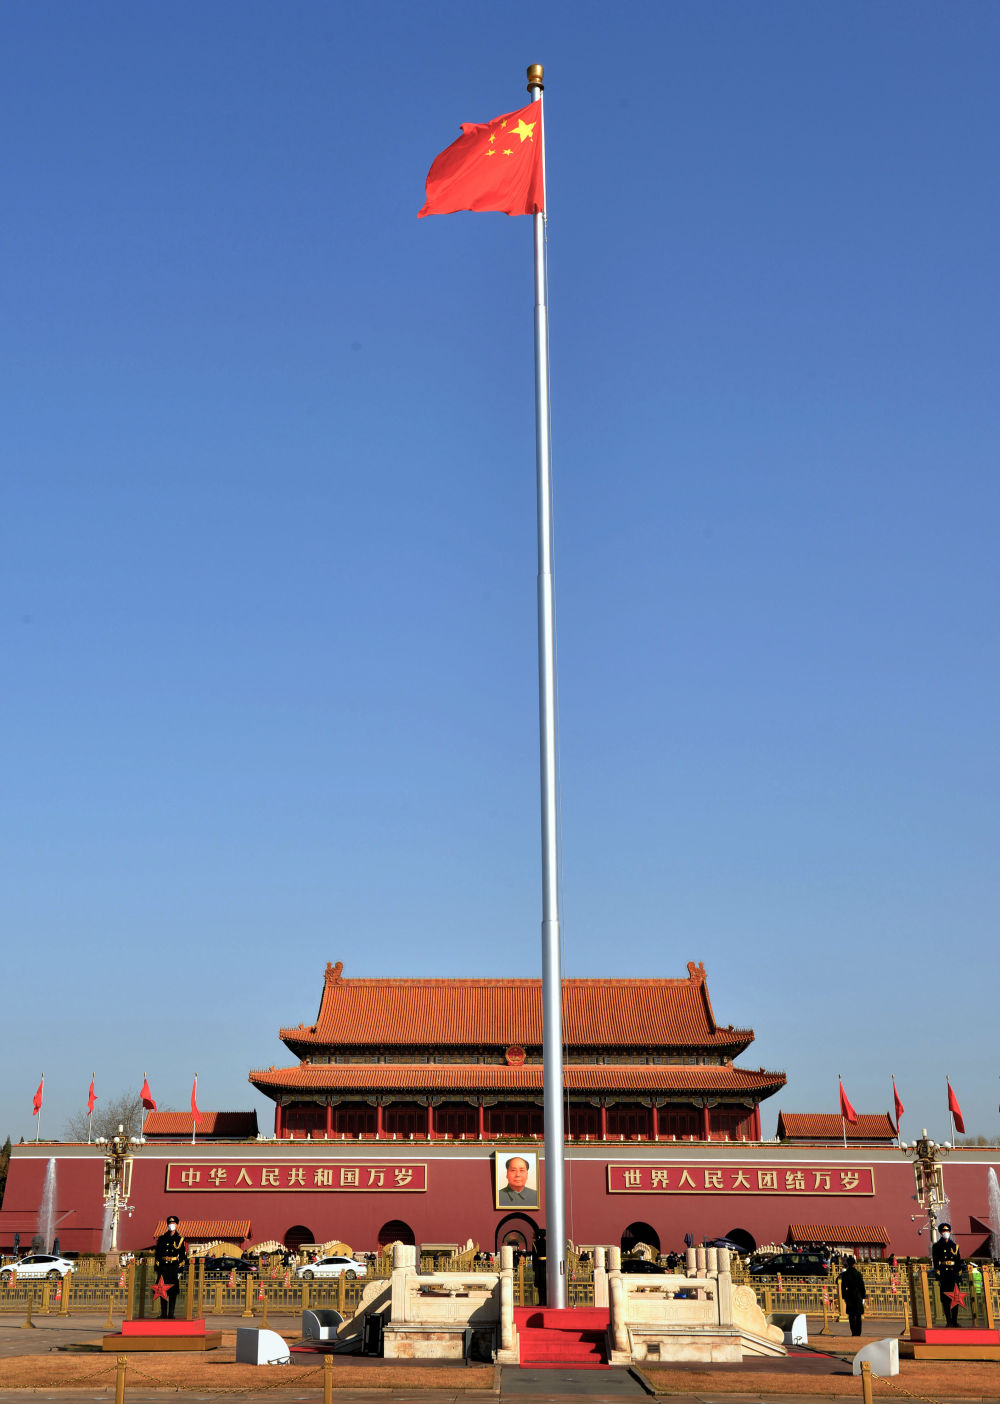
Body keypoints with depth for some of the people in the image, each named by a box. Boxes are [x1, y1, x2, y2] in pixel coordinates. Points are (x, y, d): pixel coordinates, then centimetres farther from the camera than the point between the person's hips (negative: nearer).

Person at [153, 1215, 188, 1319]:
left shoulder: (180, 1239, 5)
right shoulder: (161, 1238, 10)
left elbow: (183, 1256, 4)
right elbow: (157, 1254, 10)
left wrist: (180, 1270, -3)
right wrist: (157, 1268, 3)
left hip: (174, 1268, -2)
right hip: (163, 1268, 2)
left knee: (173, 1291, -1)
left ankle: (171, 1313, 3)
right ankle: (163, 1313, 9)